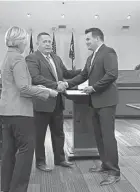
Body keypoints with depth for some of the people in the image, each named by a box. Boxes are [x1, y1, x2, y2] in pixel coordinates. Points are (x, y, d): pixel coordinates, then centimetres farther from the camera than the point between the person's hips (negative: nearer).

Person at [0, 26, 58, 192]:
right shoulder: (18, 58, -13)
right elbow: (23, 88, -21)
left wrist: (37, 89, 16)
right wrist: (47, 91, -12)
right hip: (19, 111, -9)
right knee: (26, 148, -1)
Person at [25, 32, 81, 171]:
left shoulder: (56, 58, 15)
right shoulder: (32, 58, -10)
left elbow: (66, 73, 20)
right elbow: (36, 78, -22)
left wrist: (83, 71, 7)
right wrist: (55, 85, -27)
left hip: (57, 102, 7)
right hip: (42, 103, -7)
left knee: (58, 133, 16)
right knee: (39, 134, 7)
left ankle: (59, 159, 31)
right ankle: (40, 162, 22)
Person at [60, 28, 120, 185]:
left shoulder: (108, 52, -10)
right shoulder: (91, 57, 18)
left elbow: (112, 74, -22)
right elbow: (83, 75, 17)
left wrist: (93, 87, -17)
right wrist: (67, 83, 3)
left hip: (106, 101, -9)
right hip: (96, 101, 9)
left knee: (107, 135, -6)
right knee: (99, 135, 14)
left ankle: (114, 172, 2)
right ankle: (106, 165, 27)